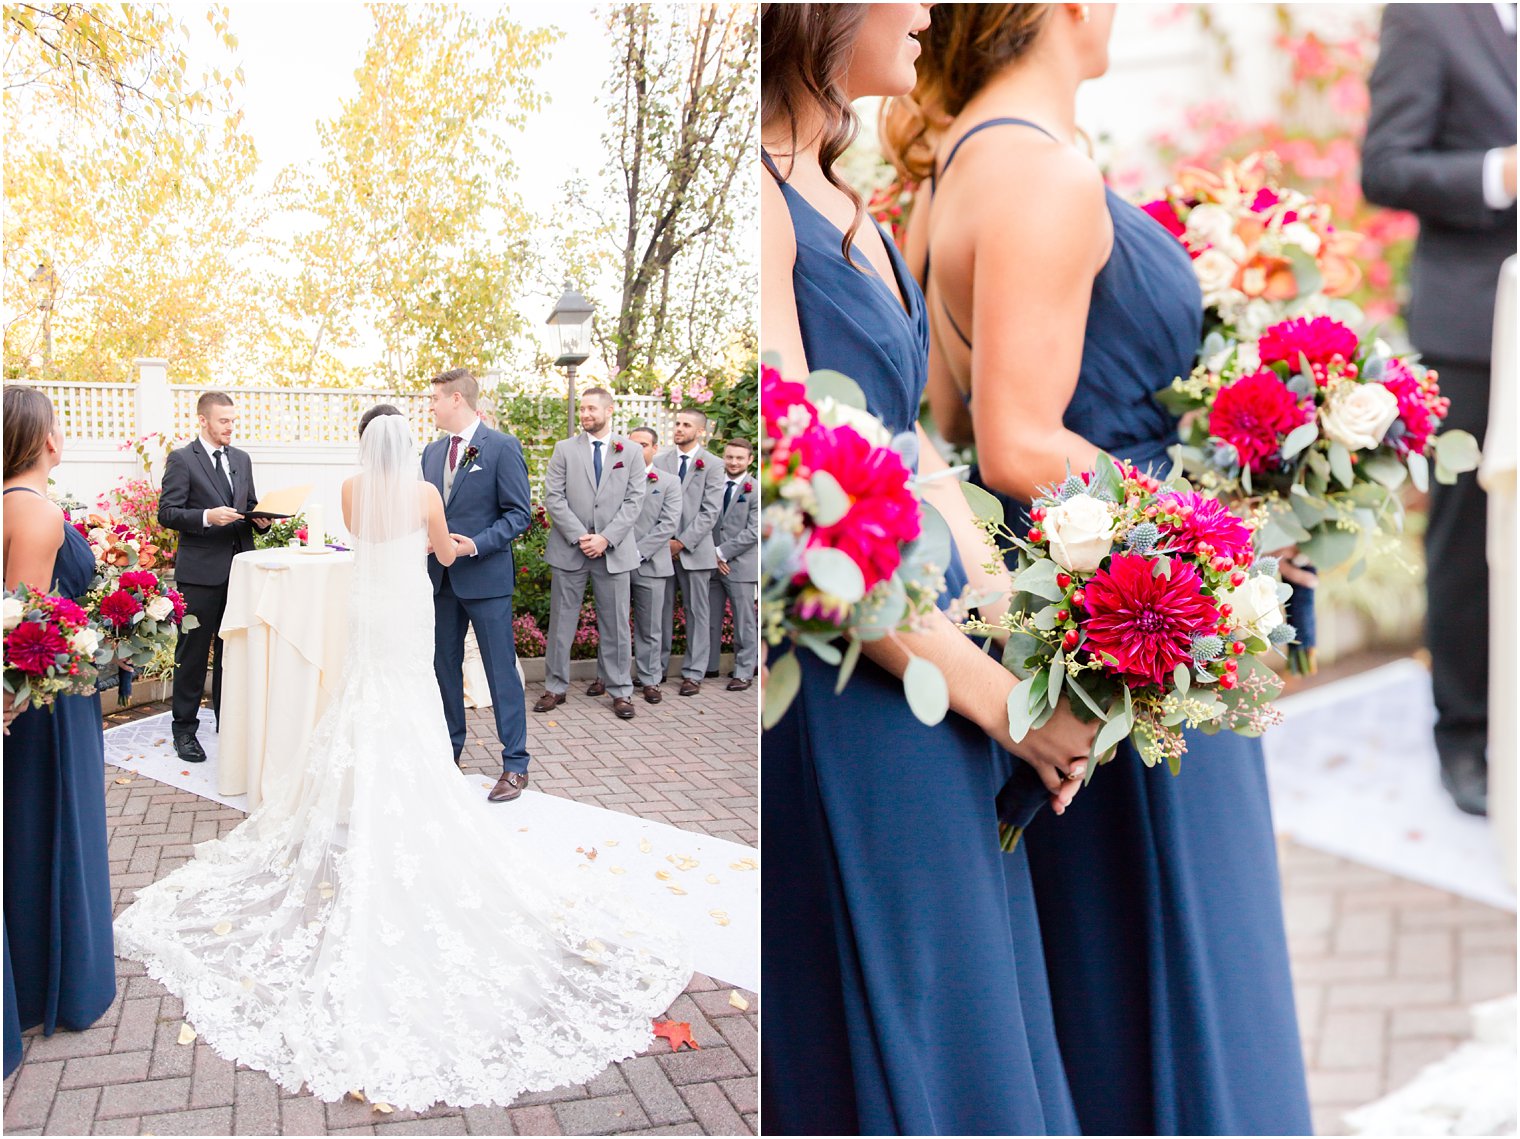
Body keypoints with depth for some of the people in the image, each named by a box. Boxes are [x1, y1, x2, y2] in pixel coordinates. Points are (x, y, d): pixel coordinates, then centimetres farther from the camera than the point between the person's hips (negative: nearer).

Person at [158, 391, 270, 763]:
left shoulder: (242, 459, 14)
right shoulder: (181, 459, -3)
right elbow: (167, 512, -9)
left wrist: (260, 519, -1)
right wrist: (207, 516, -23)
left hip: (239, 567, 5)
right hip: (200, 570, -5)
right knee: (192, 652, 3)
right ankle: (184, 729, 13)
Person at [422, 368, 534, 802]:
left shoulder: (502, 448, -8)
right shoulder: (432, 451, 12)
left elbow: (518, 514, -9)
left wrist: (477, 544, -20)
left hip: (486, 576, -7)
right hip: (441, 575, 7)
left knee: (501, 669, -2)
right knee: (444, 665, 15)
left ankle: (515, 763, 6)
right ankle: (448, 749, 29)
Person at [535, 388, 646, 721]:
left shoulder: (631, 452, 5)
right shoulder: (564, 449, 5)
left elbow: (634, 501, -1)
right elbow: (553, 497, -1)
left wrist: (605, 538, -12)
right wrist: (578, 536, -12)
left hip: (613, 551, 0)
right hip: (569, 548, 0)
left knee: (615, 624, 5)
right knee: (561, 621, 5)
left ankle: (619, 689, 15)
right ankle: (555, 687, 15)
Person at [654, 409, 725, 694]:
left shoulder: (713, 465, 1)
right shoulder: (659, 461, 9)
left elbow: (710, 512, -5)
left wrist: (683, 542, -11)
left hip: (694, 550, -2)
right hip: (661, 548, 2)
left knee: (696, 613, 3)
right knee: (661, 611, 6)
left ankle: (693, 673, 10)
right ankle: (657, 668, 15)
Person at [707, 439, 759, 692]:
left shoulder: (755, 490, -4)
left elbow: (753, 532, -10)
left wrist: (722, 552, -13)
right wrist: (713, 556, -6)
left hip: (741, 566, -4)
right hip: (713, 565, 4)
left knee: (745, 623, 2)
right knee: (710, 621, 9)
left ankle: (744, 673, 10)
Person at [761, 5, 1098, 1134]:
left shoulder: (845, 206, 13)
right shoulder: (763, 199, -15)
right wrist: (1002, 695, -11)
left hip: (930, 669, 9)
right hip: (836, 708, -8)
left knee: (965, 1025, 21)